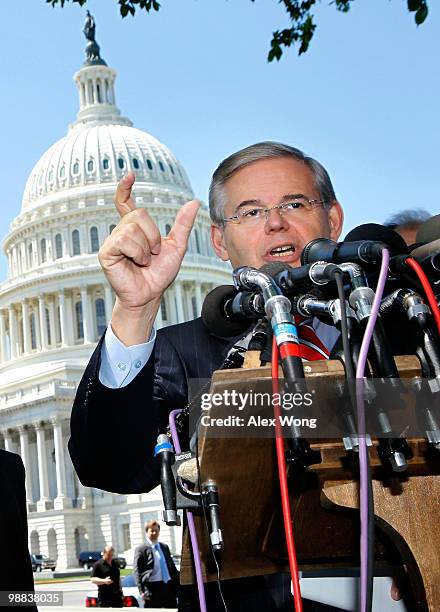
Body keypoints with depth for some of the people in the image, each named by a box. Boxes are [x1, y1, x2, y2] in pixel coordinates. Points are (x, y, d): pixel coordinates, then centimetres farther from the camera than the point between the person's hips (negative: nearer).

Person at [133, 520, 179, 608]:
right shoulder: (141, 549, -2)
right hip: (152, 588, -5)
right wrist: (142, 591, -16)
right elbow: (137, 572, -7)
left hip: (169, 587, 6)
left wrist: (177, 584, 12)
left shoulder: (165, 547, 17)